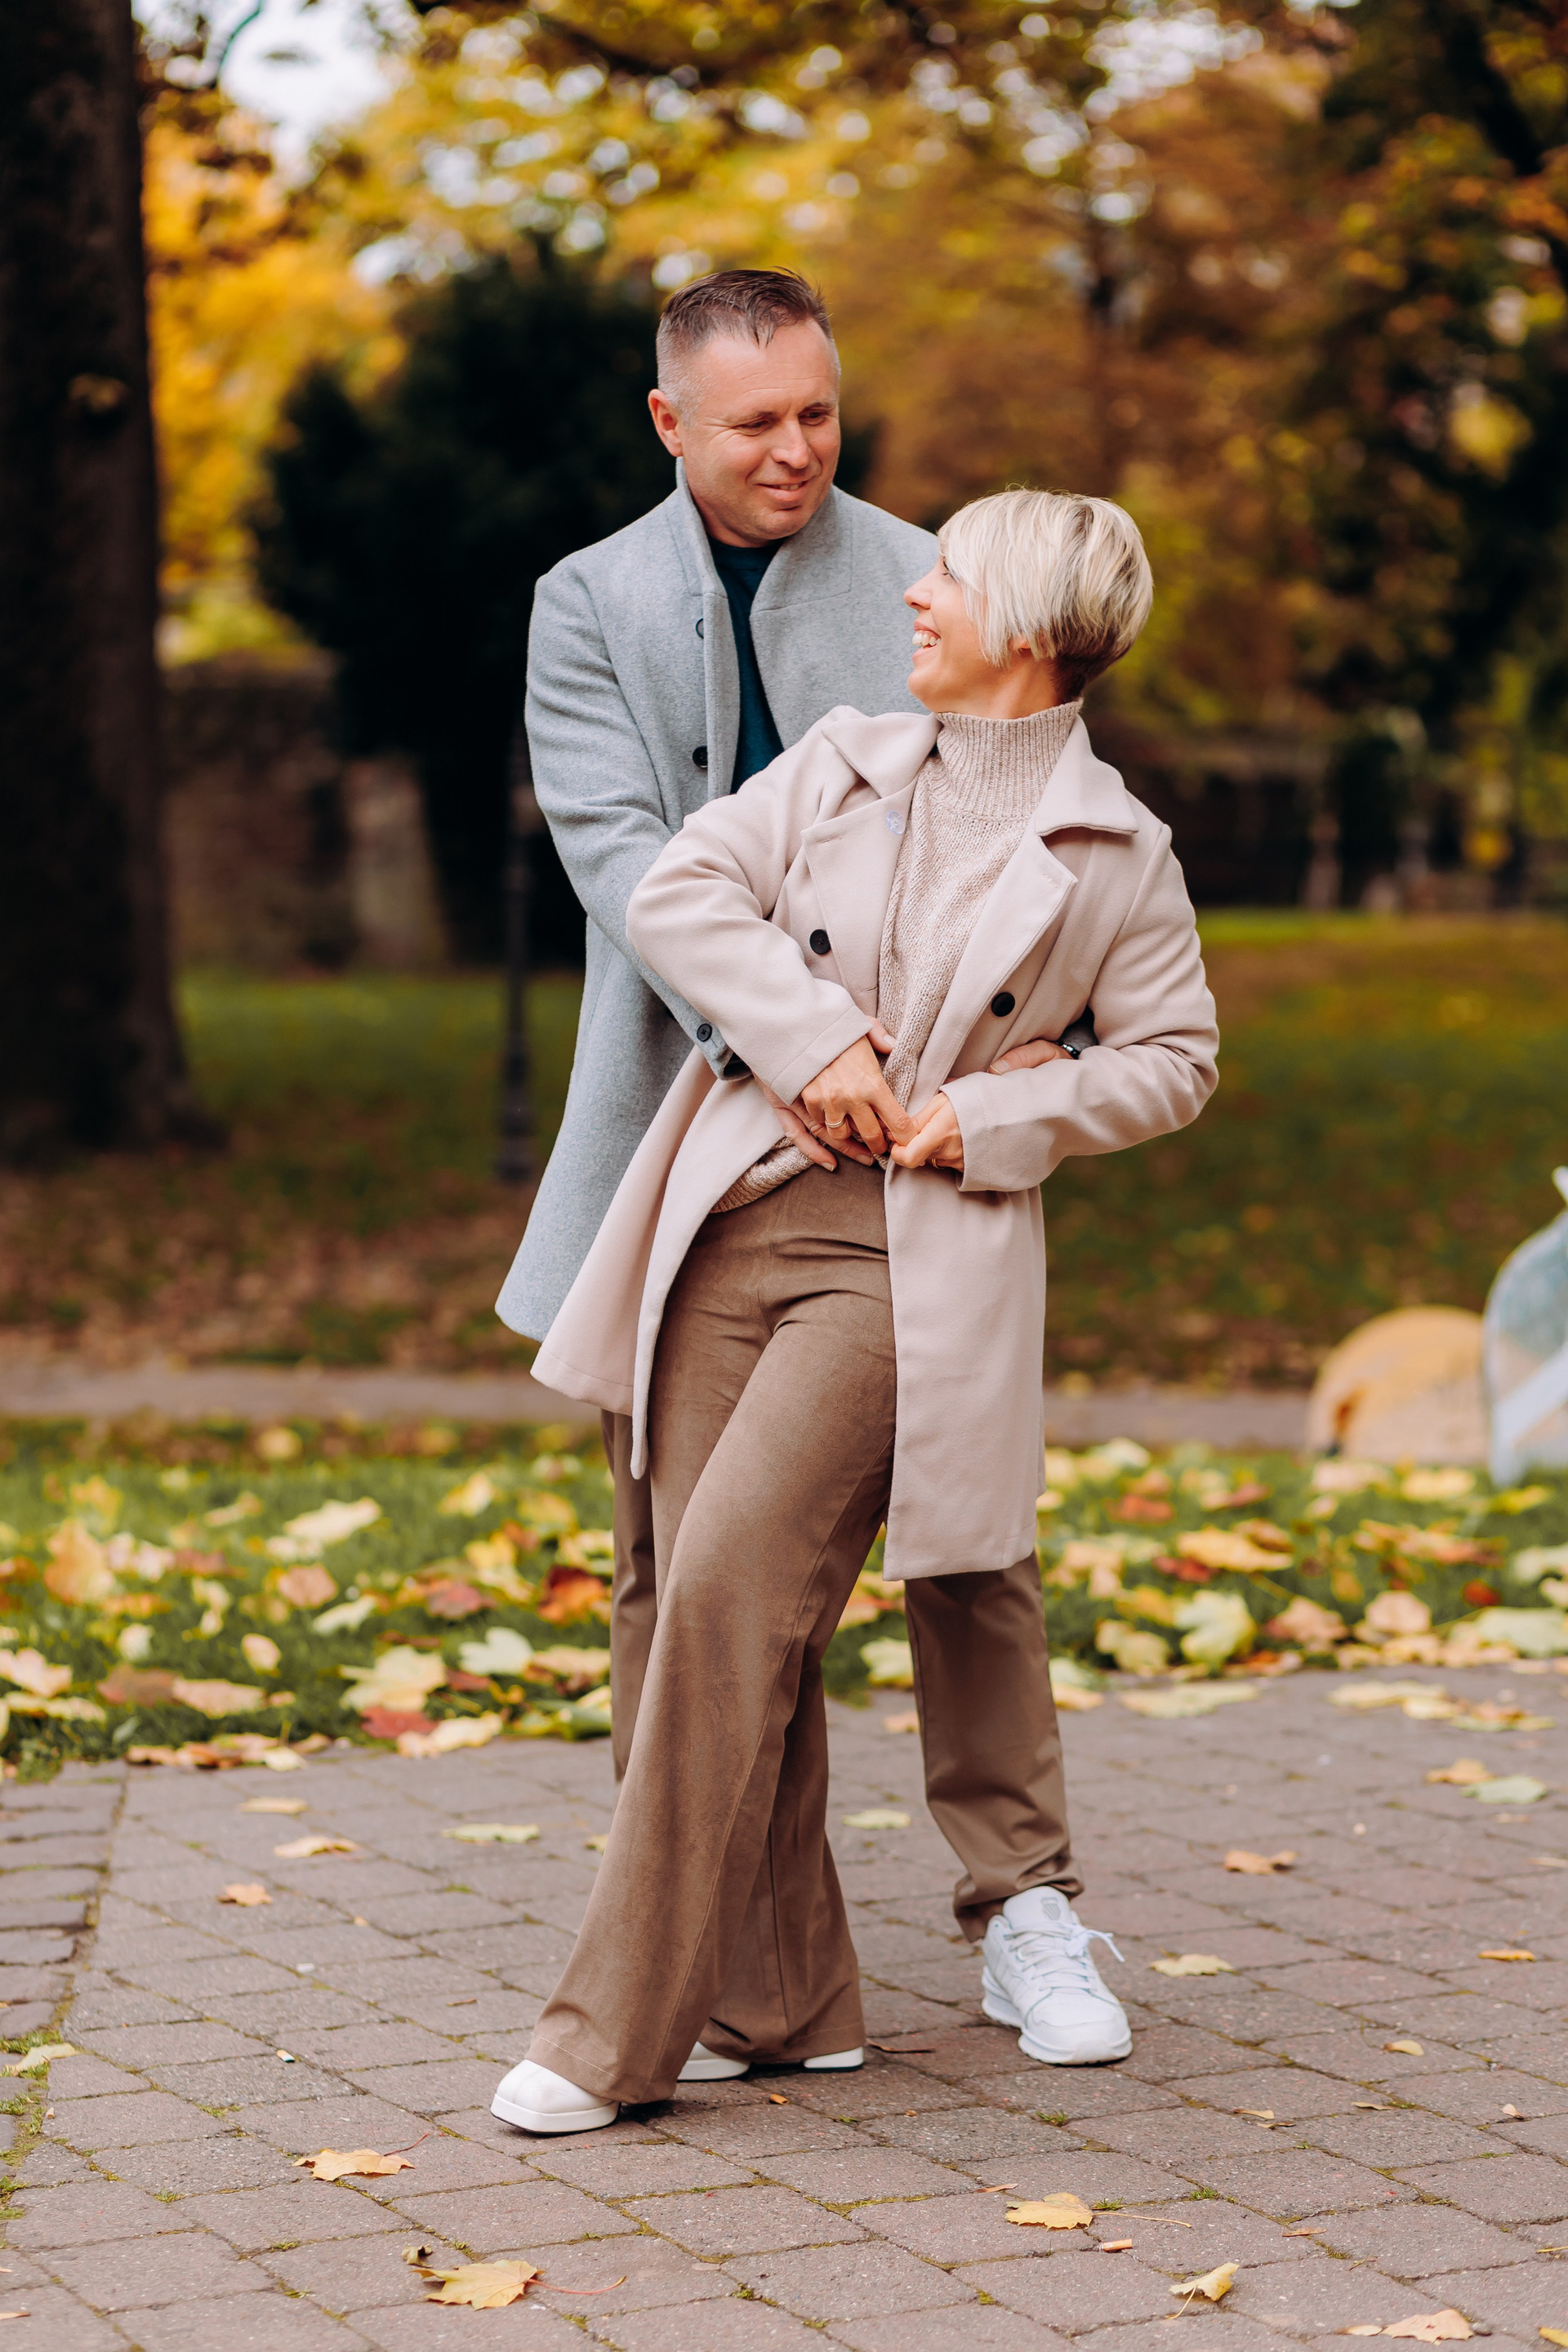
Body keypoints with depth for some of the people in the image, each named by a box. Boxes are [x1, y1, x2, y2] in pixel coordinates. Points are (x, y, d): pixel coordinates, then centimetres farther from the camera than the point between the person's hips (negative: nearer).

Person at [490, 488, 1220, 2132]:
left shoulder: (1113, 855, 4)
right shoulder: (840, 766, 12)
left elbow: (1171, 1056, 10)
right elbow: (676, 893, 4)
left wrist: (1000, 1116, -4)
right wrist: (812, 1036, -9)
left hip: (914, 1254, -4)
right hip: (736, 1209, 4)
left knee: (731, 1581, -16)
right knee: (715, 1606, 1)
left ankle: (619, 2032, -10)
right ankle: (783, 2001, 15)